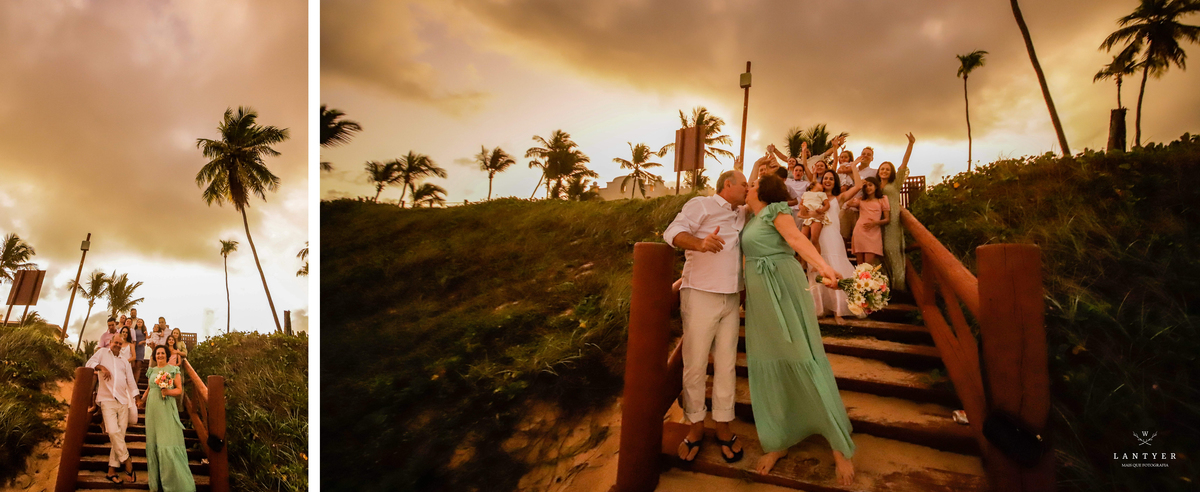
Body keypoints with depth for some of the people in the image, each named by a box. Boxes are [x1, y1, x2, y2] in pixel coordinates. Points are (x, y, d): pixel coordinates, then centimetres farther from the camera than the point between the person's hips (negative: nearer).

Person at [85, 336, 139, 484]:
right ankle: (127, 461, -11)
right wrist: (101, 367, -19)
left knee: (120, 434, -1)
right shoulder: (102, 353, 12)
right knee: (113, 431, -21)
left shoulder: (124, 360, 20)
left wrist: (135, 399, 9)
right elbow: (89, 363, -1)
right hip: (107, 400, -4)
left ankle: (112, 471, 3)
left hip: (123, 401, 4)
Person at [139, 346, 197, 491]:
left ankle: (175, 480, -4)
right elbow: (149, 388, 25)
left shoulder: (173, 370, 2)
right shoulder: (151, 370, 15)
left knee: (168, 442, -9)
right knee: (153, 442, 5)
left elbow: (179, 390, 0)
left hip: (167, 409, -5)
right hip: (153, 409, 5)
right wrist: (143, 399, 10)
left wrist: (168, 391, -18)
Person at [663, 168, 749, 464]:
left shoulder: (743, 214, 20)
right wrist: (699, 243, -35)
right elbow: (673, 231, -16)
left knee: (726, 364, 5)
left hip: (731, 299, 6)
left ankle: (723, 427, 14)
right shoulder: (701, 205, -2)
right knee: (695, 364, -3)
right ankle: (696, 426, 10)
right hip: (700, 295, -6)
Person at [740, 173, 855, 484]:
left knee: (803, 359, -8)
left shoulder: (776, 211, -6)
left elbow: (795, 238, -23)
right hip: (758, 296, 7)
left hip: (784, 291, -7)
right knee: (766, 364, 5)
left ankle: (840, 446, -1)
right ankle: (778, 442, 14)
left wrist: (822, 265, -39)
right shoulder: (750, 220, 17)